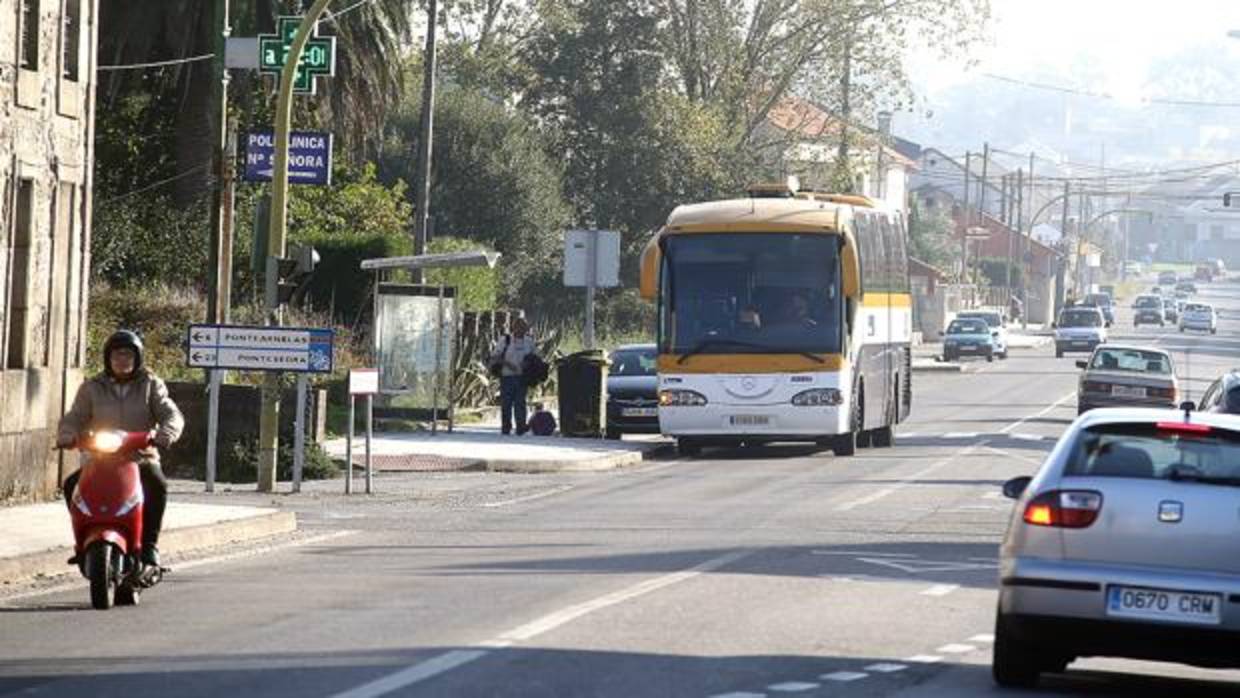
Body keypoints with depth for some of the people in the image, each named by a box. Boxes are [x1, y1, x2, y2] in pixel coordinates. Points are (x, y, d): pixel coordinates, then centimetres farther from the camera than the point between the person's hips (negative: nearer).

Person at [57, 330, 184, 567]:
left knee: (158, 485, -33)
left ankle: (149, 545, -26)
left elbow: (172, 416, -4)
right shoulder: (92, 388, 10)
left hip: (142, 457, -2)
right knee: (72, 485, -25)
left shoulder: (151, 385, 7)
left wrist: (162, 436, -26)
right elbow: (74, 418, 2)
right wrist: (67, 436, -22)